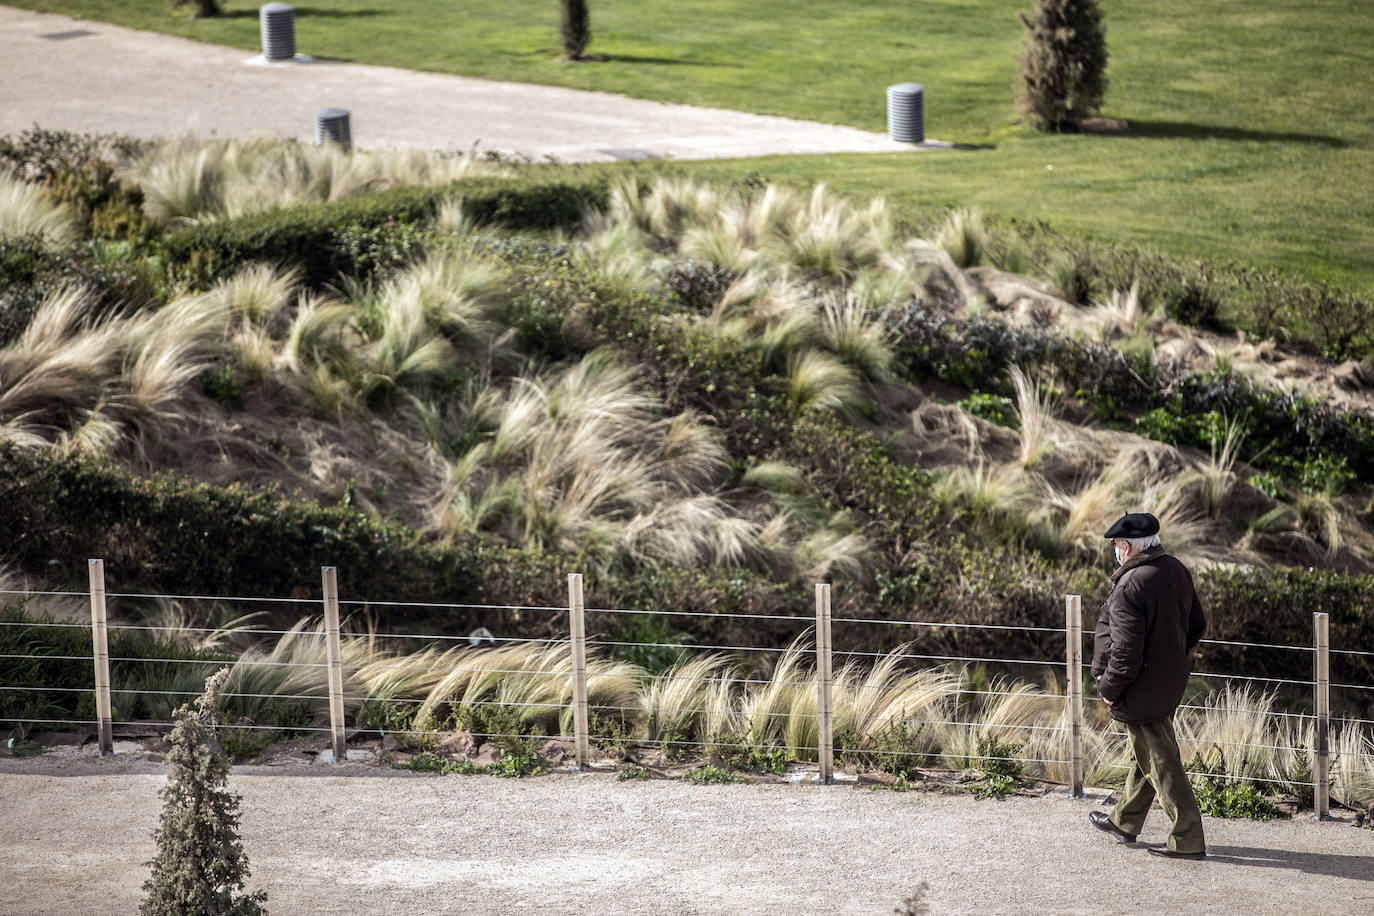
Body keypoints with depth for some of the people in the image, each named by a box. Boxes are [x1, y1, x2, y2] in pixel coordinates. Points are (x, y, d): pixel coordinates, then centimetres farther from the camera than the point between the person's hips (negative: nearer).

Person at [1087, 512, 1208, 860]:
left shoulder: (1130, 587, -25)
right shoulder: (1176, 571, 1)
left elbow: (1126, 651, -25)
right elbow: (1197, 623, 12)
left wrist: (1109, 689, -11)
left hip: (1142, 688, -9)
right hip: (1172, 680, 9)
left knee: (1161, 763, 0)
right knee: (1144, 755, 22)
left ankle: (1188, 839, 4)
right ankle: (1125, 822, 39)